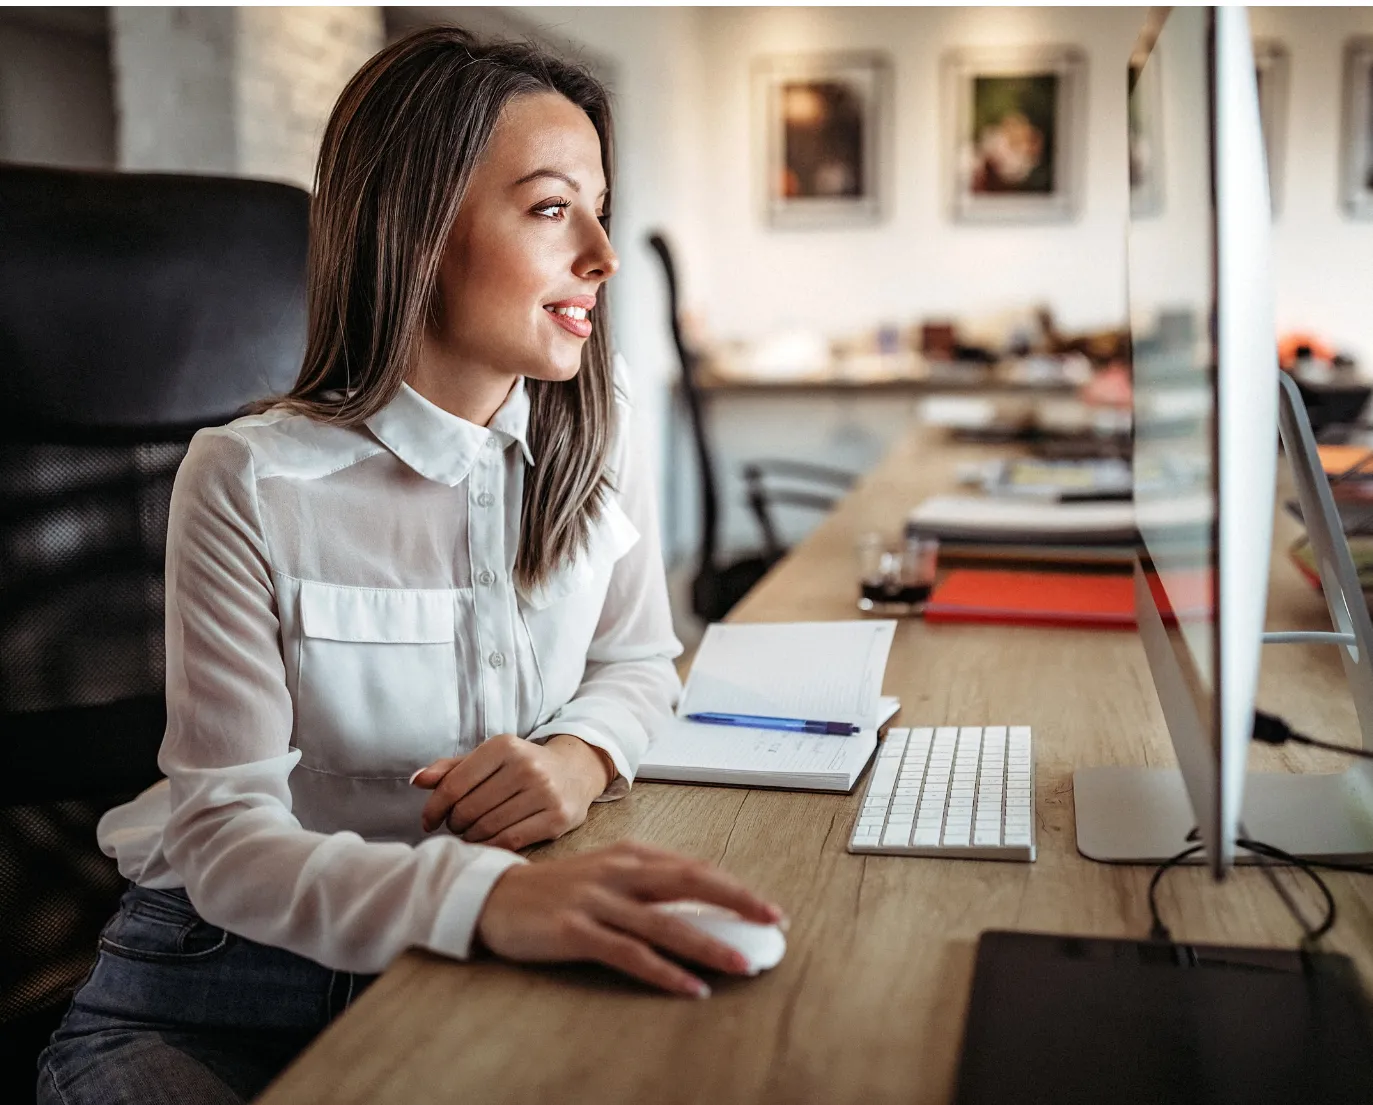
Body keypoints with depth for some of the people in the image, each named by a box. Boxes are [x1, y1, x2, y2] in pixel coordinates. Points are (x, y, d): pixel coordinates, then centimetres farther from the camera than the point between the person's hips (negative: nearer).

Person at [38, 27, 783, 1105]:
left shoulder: (596, 424, -3)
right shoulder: (250, 482, -17)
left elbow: (637, 663, 7)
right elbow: (226, 833, -20)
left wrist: (583, 752, -18)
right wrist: (488, 895, -39)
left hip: (487, 975, 3)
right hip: (224, 990, -3)